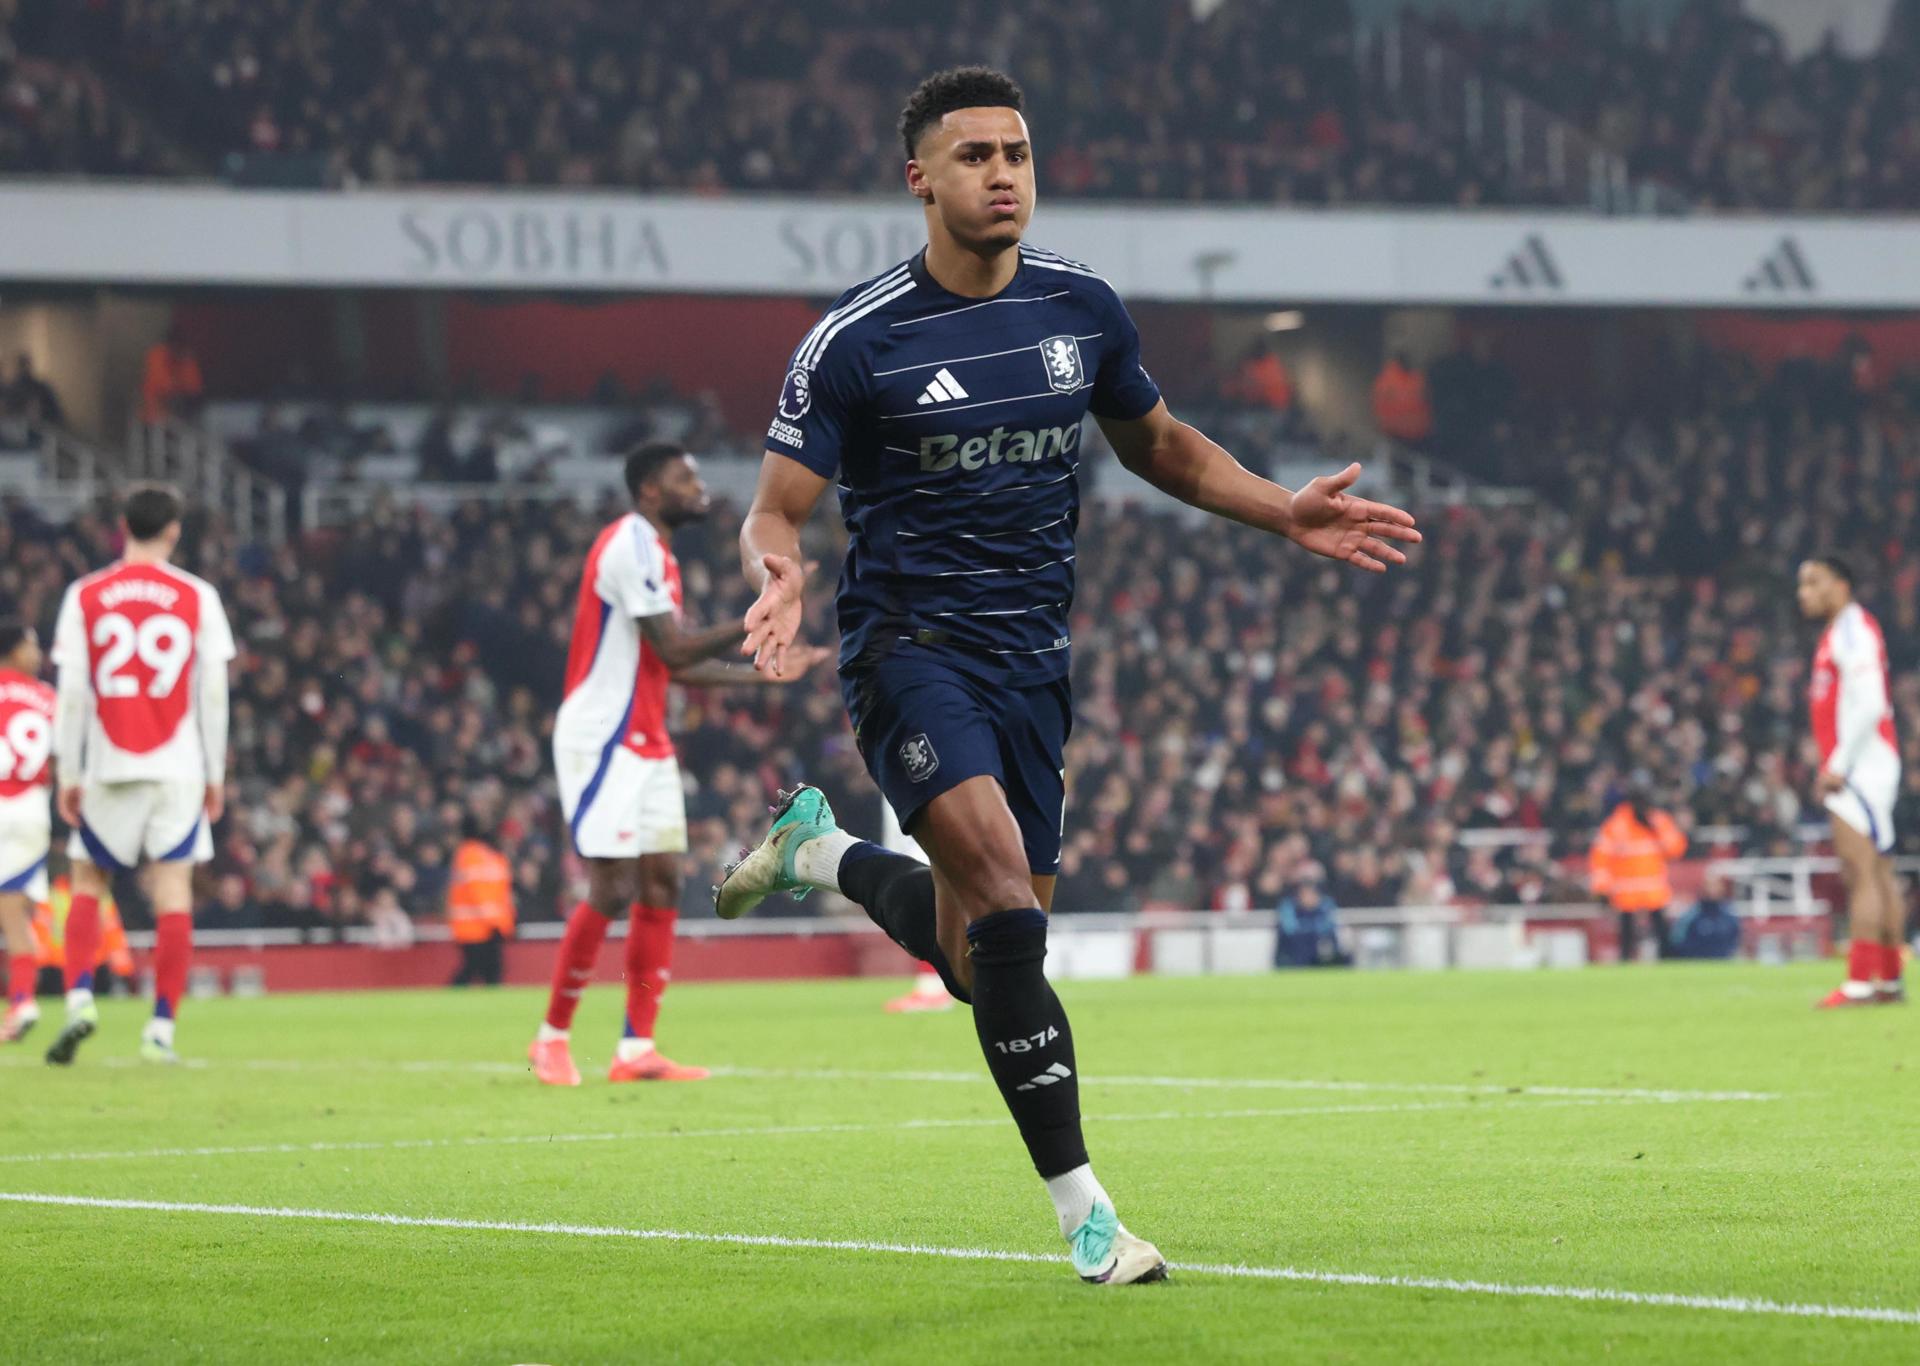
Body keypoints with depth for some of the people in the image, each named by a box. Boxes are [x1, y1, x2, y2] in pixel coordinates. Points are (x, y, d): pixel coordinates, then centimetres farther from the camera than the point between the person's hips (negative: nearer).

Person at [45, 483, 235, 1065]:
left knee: (87, 884, 14)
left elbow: (71, 693, -1)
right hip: (178, 768, 0)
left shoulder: (84, 597, 1)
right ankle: (162, 1028, -5)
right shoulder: (198, 597, 1)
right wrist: (215, 774, 9)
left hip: (109, 769, 0)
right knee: (173, 891, 0)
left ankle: (79, 999, -5)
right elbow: (214, 692, 2)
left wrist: (69, 775, 4)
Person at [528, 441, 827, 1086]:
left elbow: (678, 665, 20)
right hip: (602, 741, -10)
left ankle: (636, 1050, 2)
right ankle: (553, 1037, 2)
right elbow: (675, 650, -19)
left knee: (661, 887, 3)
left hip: (646, 744, 10)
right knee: (612, 890, -10)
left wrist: (767, 674, 15)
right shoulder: (632, 546, -14)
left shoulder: (657, 551, 17)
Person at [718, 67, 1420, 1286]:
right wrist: (780, 574, -29)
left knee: (976, 954, 7)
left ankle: (824, 851, 38)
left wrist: (1287, 513, 9)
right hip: (910, 643, -5)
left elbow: (1156, 442, 21)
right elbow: (778, 507, -6)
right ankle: (1084, 1210, -20)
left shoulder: (1083, 308, 5)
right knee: (1005, 902, -25)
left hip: (1030, 658, 5)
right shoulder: (858, 342, -9)